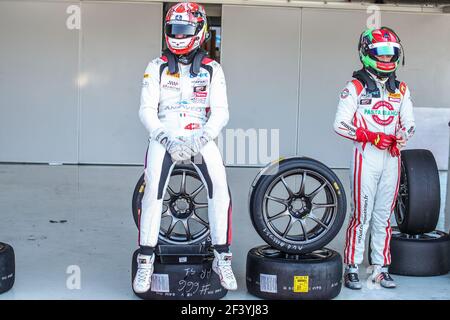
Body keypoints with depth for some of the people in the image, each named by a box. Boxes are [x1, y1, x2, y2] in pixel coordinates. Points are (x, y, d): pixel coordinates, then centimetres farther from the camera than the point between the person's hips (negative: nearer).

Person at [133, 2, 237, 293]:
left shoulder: (212, 69, 6)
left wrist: (201, 138, -17)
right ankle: (146, 260, -7)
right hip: (164, 136, 0)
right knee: (153, 191, -19)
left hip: (200, 137, 0)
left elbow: (221, 111, 0)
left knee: (220, 189, -18)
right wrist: (165, 137, -15)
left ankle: (222, 257, -5)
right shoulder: (157, 67, 6)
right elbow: (147, 109, 1)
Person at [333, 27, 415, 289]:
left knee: (384, 216, 9)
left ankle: (381, 268, 17)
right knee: (362, 215, -5)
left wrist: (401, 138, -9)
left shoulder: (401, 89, 13)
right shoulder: (356, 87, -2)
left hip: (392, 157, 5)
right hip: (366, 156, -4)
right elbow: (340, 123, -7)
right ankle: (352, 268, 4)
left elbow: (409, 123, 13)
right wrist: (371, 136, -16)